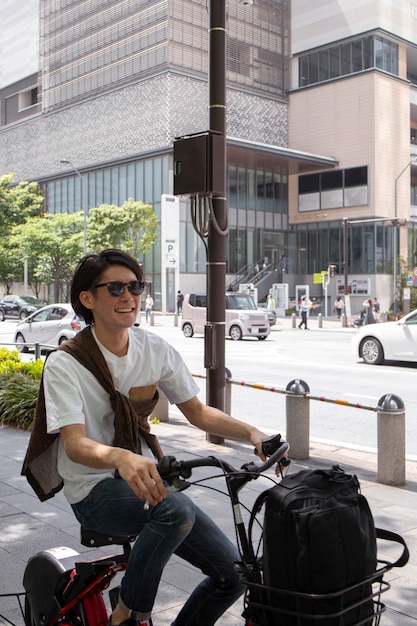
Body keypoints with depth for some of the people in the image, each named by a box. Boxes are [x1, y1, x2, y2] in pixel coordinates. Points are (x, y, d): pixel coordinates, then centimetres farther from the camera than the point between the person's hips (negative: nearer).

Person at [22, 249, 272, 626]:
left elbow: (198, 412, 5)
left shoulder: (156, 349, 1)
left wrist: (251, 432, -13)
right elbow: (74, 444, -25)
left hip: (145, 478, 5)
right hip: (94, 489, -5)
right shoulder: (65, 364, -13)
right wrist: (121, 458, -47)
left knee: (232, 573, -6)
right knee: (175, 508, -36)